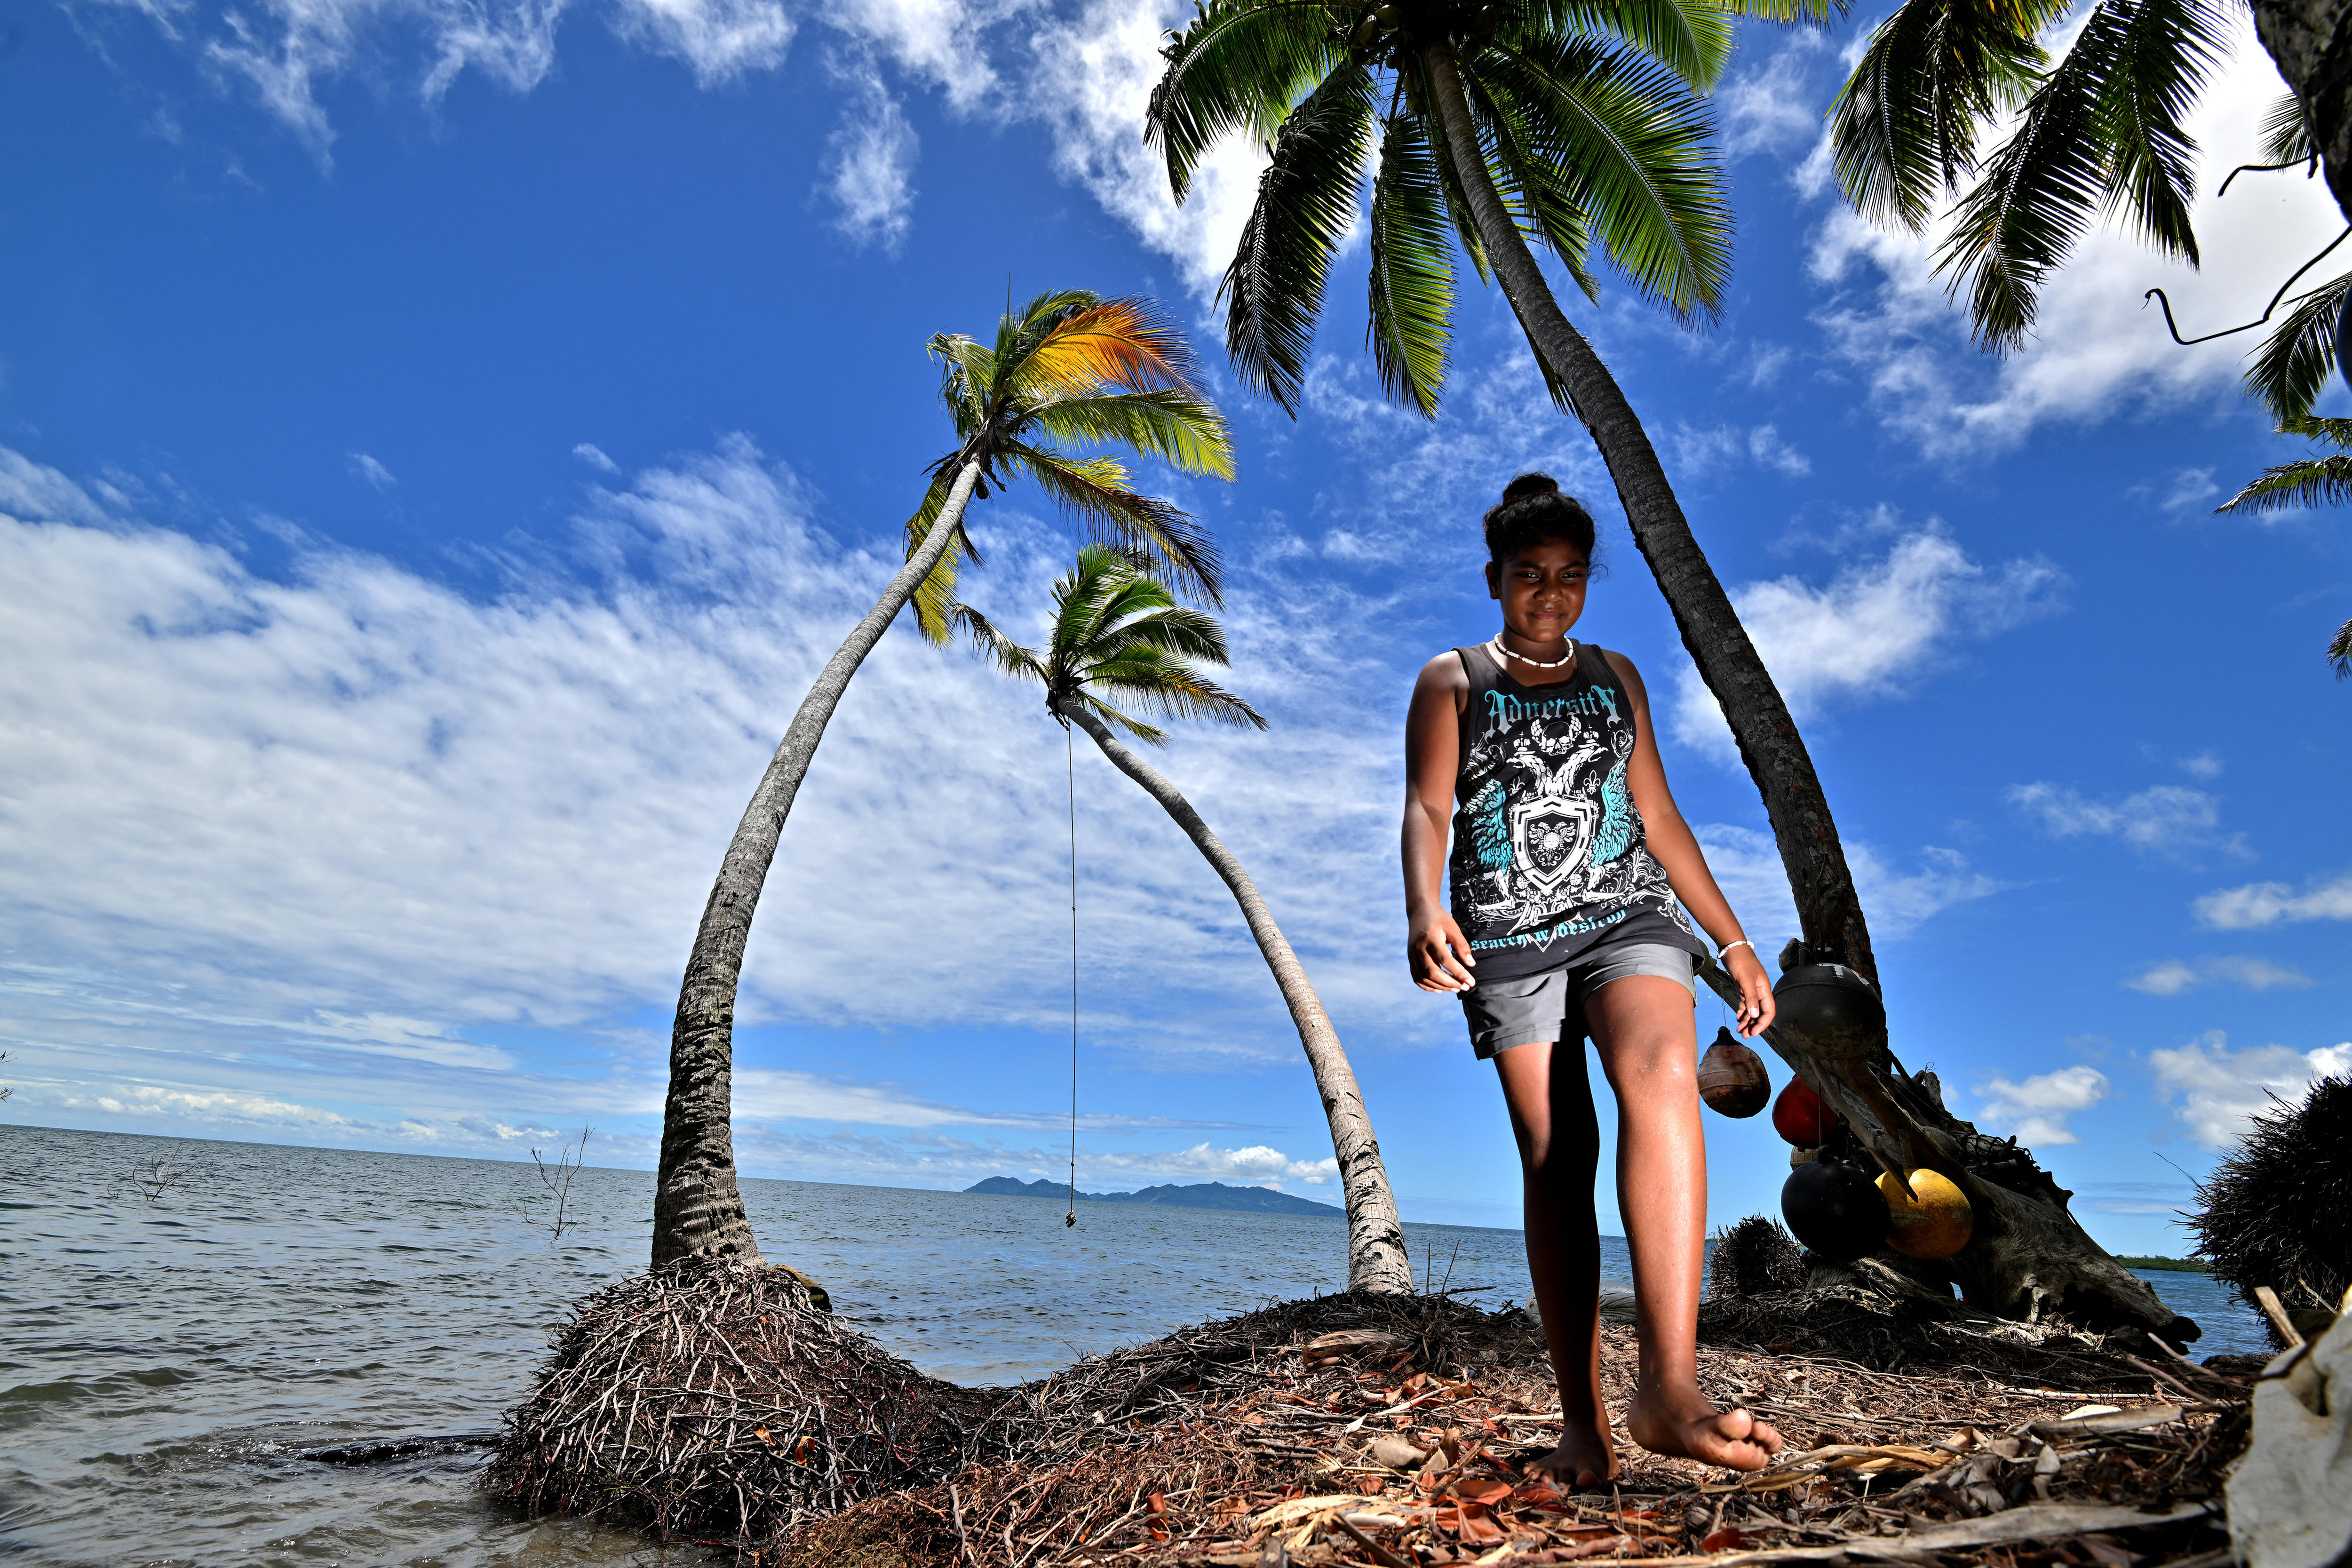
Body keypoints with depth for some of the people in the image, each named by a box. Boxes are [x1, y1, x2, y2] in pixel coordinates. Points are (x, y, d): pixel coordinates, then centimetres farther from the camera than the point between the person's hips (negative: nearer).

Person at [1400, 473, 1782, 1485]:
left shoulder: (1614, 676, 19)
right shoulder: (1452, 682, 10)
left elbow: (1659, 816, 19)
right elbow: (1426, 808, -4)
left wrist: (1735, 944, 15)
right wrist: (1423, 909, -25)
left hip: (1627, 910, 2)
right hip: (1509, 935, -1)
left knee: (1660, 1075, -28)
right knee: (1554, 1158, -7)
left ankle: (1669, 1386, -34)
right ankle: (1583, 1420, 0)